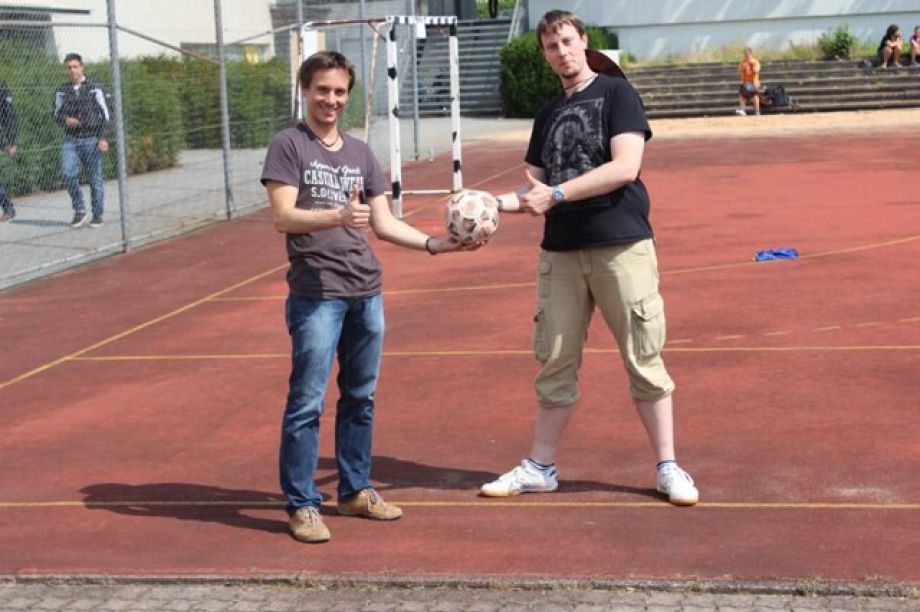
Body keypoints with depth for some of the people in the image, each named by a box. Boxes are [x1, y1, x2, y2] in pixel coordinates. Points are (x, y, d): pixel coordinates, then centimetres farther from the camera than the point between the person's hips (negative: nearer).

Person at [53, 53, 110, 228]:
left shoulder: (95, 89, 0)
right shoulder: (62, 91, 9)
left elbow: (105, 115, 0)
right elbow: (57, 115, 16)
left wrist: (103, 138, -9)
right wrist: (66, 120, -7)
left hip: (91, 139, -2)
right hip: (70, 140, 2)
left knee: (95, 179, 1)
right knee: (68, 174, -16)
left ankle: (97, 216, 14)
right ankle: (79, 211, 0)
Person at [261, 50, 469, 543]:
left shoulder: (359, 153, 16)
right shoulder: (289, 145, -2)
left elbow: (384, 223, 16)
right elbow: (282, 216, -13)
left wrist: (434, 244, 4)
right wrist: (338, 216, -28)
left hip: (366, 293, 6)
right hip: (316, 294, -6)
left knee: (360, 398, 13)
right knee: (307, 402, -5)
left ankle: (355, 490, 25)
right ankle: (301, 505, 3)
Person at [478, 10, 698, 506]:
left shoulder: (616, 93, -1)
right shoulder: (548, 114, 17)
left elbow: (626, 167, -13)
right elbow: (536, 188, 16)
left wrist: (556, 193, -17)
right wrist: (499, 203, -4)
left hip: (621, 245, -5)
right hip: (560, 251, 5)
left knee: (644, 361, 0)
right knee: (554, 363, 8)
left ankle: (667, 468, 11)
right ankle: (540, 468, 19)